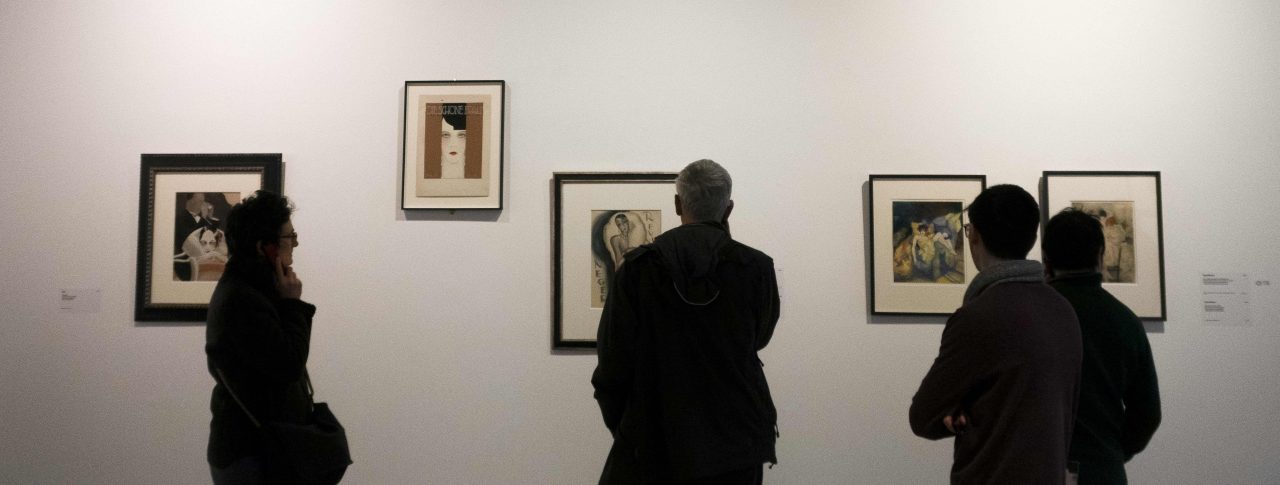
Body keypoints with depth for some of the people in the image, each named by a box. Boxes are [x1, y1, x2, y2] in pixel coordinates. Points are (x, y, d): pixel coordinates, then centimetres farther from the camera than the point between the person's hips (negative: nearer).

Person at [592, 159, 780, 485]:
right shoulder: (756, 268, -7)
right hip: (736, 440, 1)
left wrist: (619, 425, 12)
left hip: (655, 437, -1)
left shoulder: (638, 267, -8)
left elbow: (613, 354, -4)